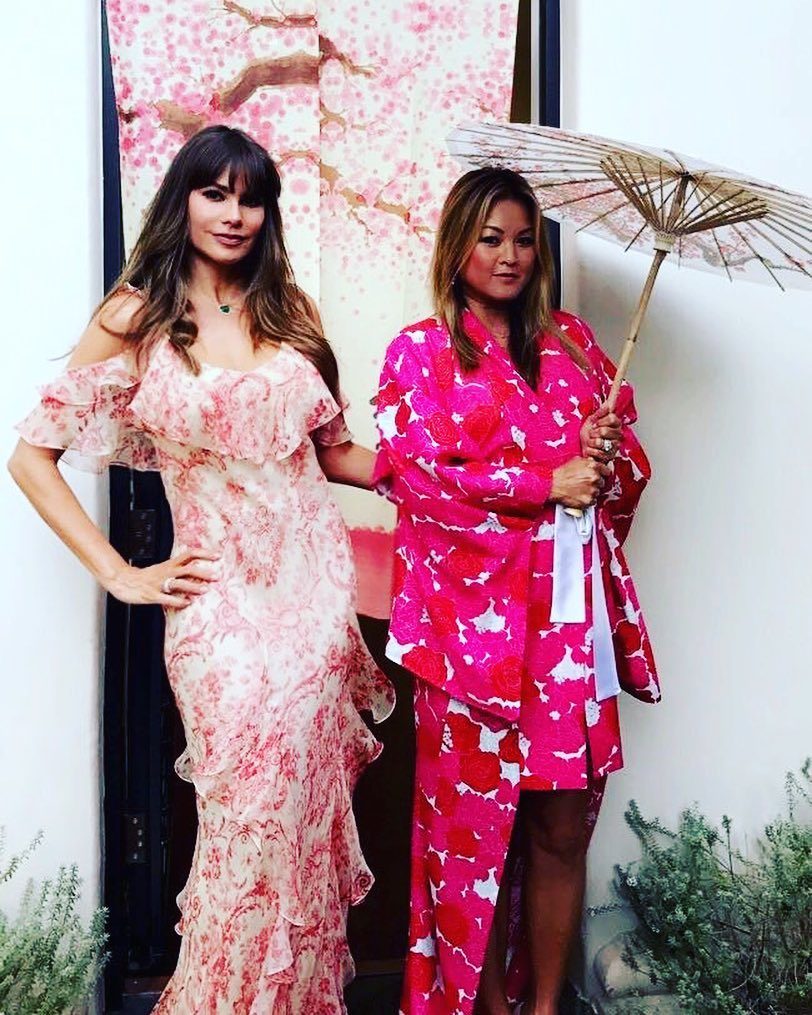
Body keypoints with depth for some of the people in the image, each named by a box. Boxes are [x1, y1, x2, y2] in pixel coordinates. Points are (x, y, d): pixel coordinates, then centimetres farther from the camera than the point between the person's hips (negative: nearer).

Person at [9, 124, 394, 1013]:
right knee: (253, 824, -5)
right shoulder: (137, 315, 1)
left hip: (317, 585, 4)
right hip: (222, 600, -3)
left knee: (308, 822, 7)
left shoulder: (287, 310, 13)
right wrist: (122, 576, -5)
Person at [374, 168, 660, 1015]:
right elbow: (418, 475, -8)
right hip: (477, 617, -3)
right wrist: (549, 484, -11)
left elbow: (631, 463, 16)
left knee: (563, 824, 7)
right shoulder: (421, 350, 4)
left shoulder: (570, 340, 15)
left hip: (570, 611, 4)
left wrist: (607, 459, -8)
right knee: (480, 820, 4)